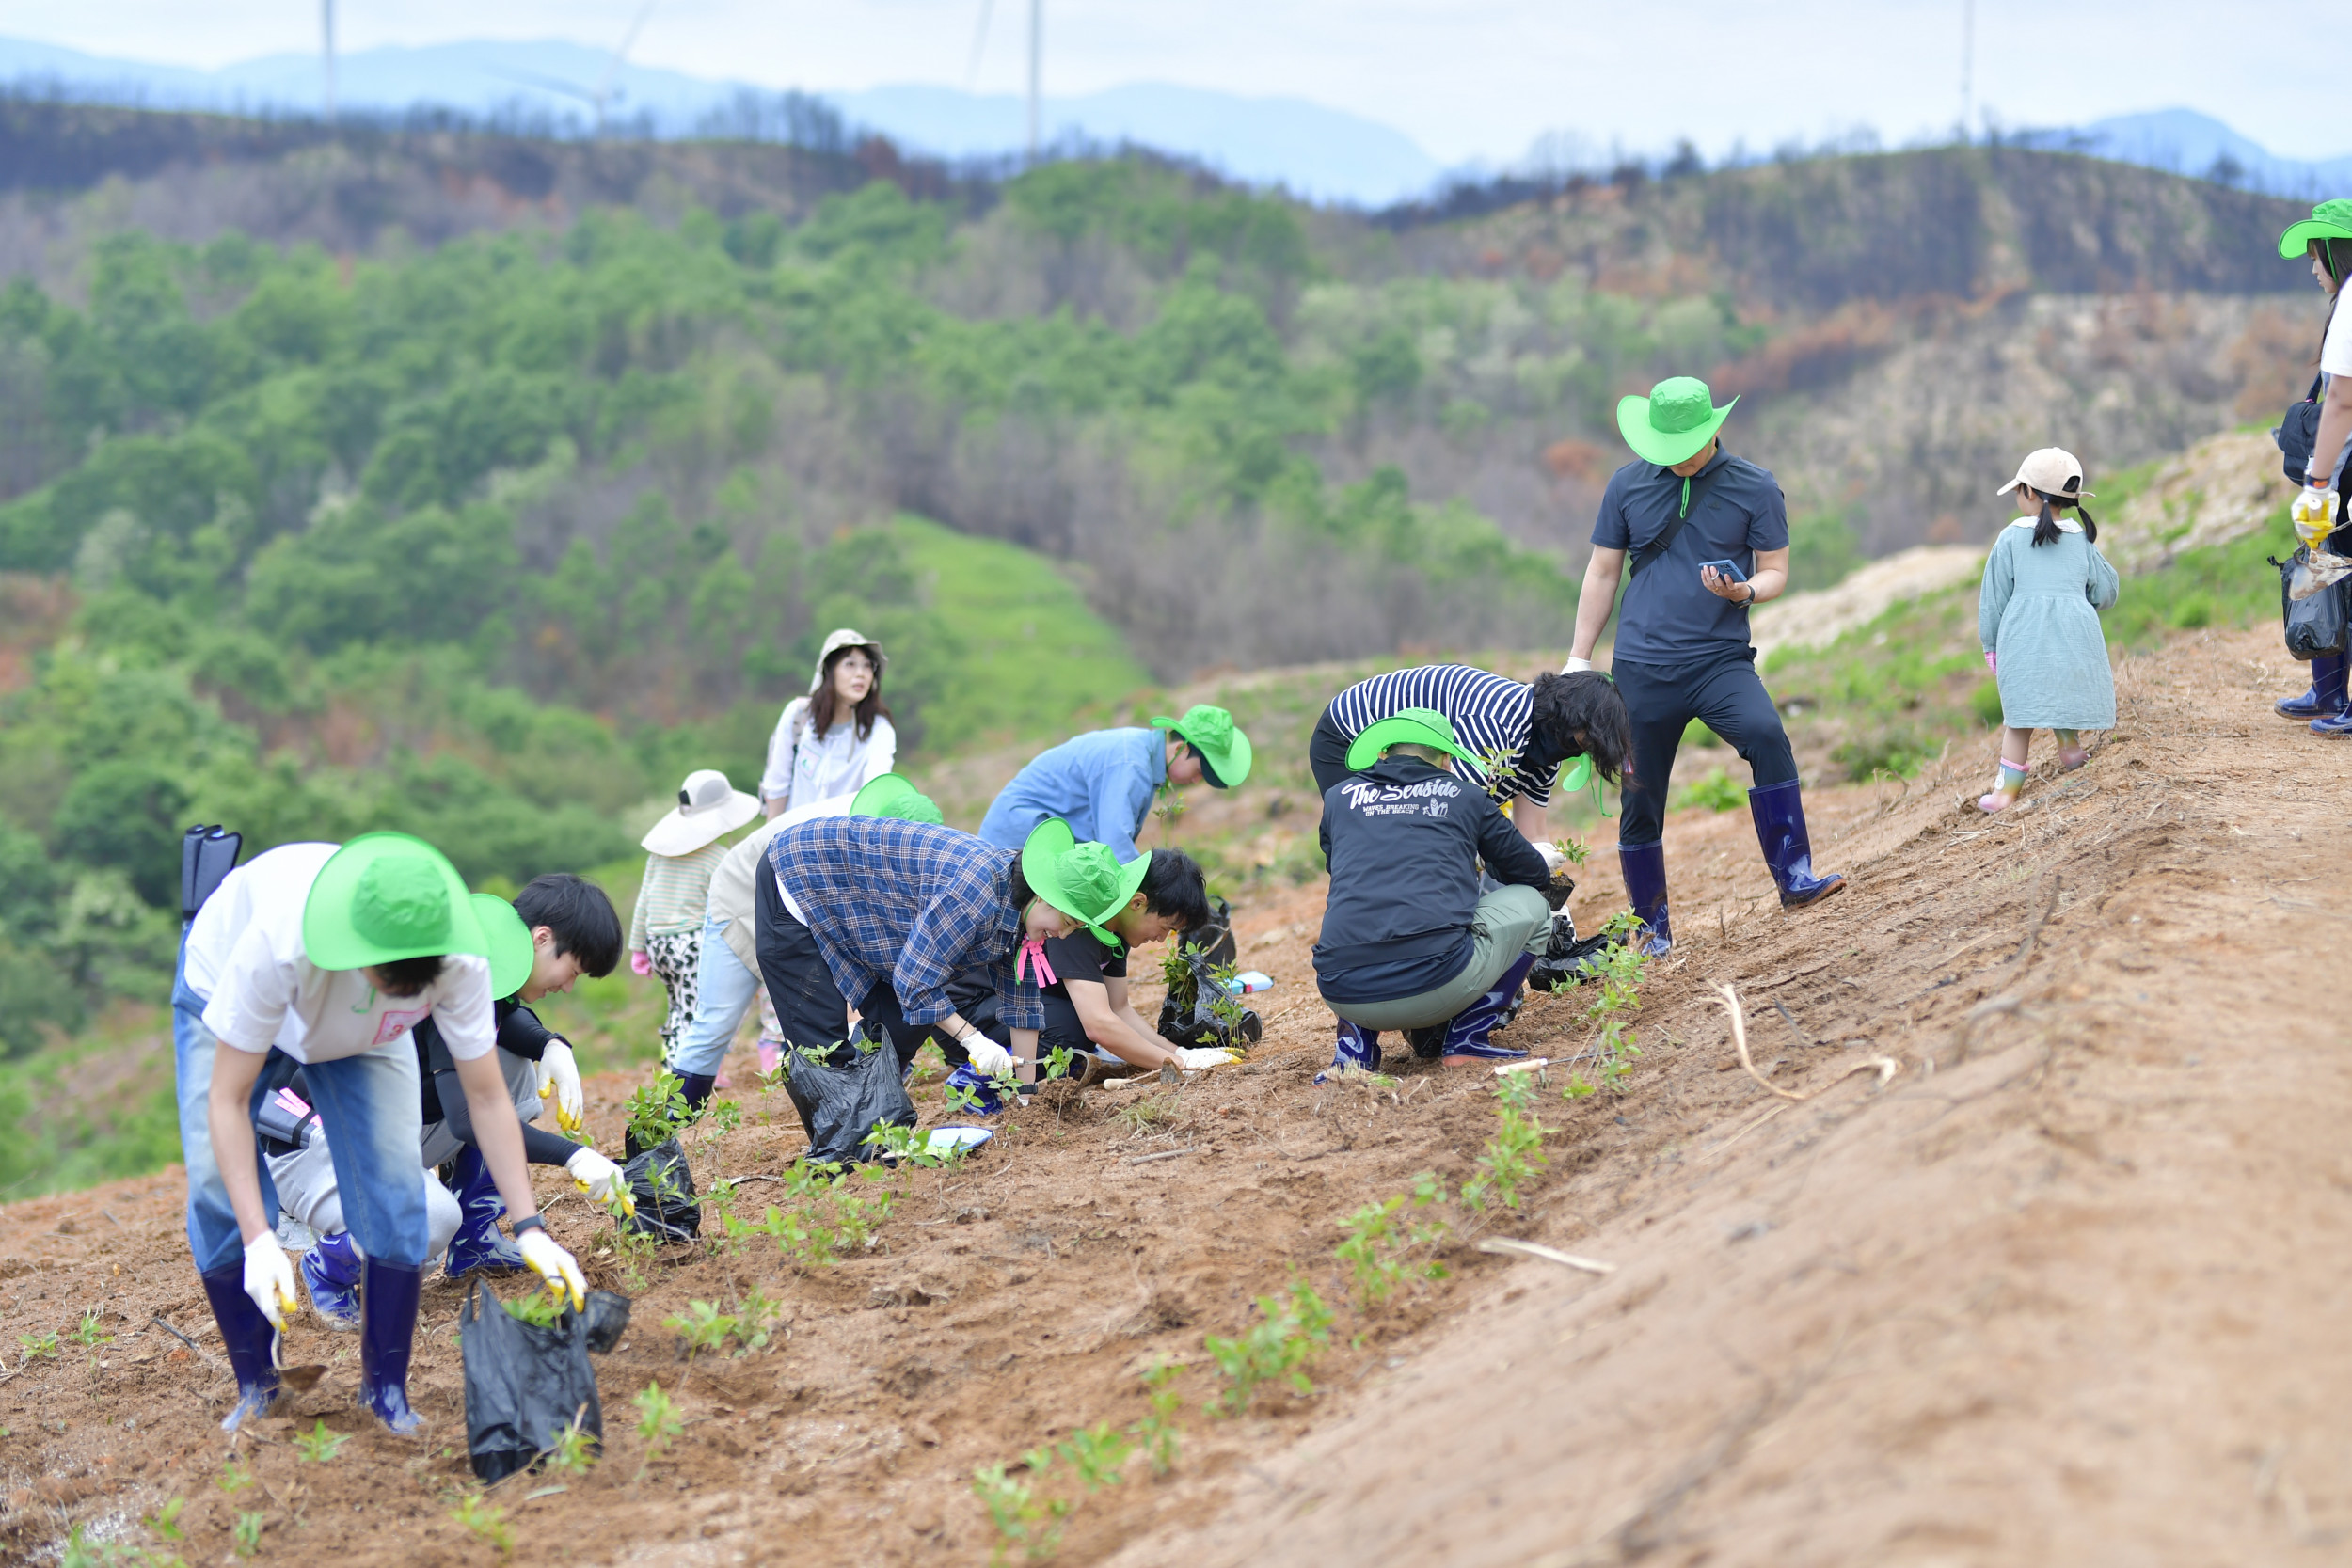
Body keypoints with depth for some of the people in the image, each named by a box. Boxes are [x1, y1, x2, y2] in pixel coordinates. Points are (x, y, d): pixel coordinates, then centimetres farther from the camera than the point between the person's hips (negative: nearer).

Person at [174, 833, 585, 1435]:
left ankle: (387, 1389, 1)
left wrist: (530, 1227, -32)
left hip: (359, 1027, 2)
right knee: (218, 1189, -16)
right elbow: (228, 1101, -39)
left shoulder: (459, 961, -37)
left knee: (393, 1184, -15)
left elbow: (485, 1096, -24)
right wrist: (259, 1240, -48)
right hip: (221, 990, -2)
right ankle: (254, 1387, 2)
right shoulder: (276, 943, -47)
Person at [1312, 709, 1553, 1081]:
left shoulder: (1339, 797, 20)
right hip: (1437, 986, -3)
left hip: (1344, 994, 3)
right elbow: (1535, 875, 26)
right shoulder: (1465, 796, 15)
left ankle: (1355, 1042, 16)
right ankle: (1466, 1037, 11)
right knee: (1530, 904, 24)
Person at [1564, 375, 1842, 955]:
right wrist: (1578, 659, 11)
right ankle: (1653, 930, 17)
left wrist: (1744, 590, -20)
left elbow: (1776, 572, 3)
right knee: (1640, 801, 3)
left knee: (1767, 738, -29)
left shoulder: (1755, 488, 1)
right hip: (1641, 665, 2)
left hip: (1722, 660, -2)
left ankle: (1794, 878, -27)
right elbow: (1602, 574, 12)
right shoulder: (1627, 485, 6)